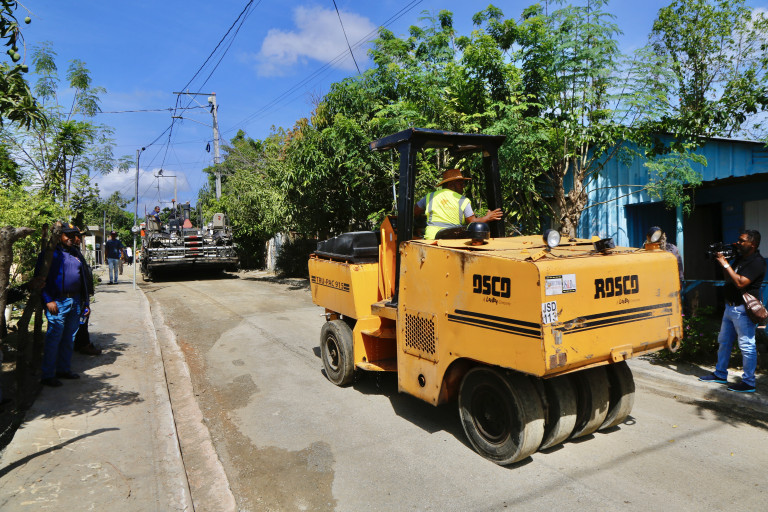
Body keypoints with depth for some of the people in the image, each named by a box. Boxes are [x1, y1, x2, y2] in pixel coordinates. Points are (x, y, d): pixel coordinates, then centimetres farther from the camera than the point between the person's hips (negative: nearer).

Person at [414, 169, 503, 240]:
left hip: (432, 238, 2)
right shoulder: (463, 201, 3)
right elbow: (472, 221, 1)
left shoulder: (430, 197, 11)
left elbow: (414, 212, 16)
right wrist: (487, 217, 17)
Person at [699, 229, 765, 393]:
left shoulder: (757, 262, -15)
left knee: (747, 346, -2)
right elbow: (729, 278, 17)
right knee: (724, 341, 17)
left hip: (743, 310, -10)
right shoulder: (740, 257, 13)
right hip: (730, 306, 10)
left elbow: (740, 283, -24)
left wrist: (725, 264, -19)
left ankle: (748, 383, 7)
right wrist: (723, 261, 4)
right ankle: (720, 374, 28)